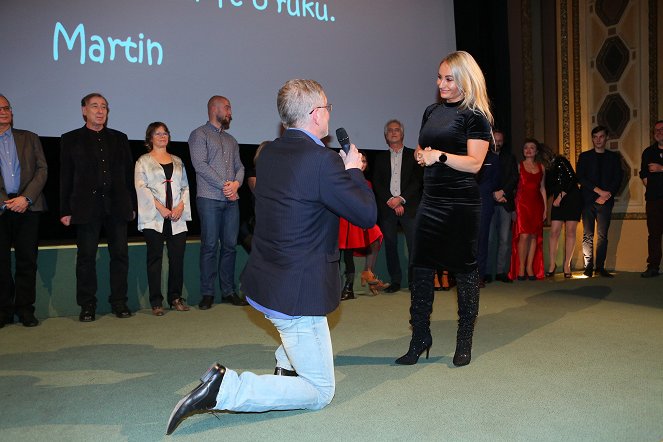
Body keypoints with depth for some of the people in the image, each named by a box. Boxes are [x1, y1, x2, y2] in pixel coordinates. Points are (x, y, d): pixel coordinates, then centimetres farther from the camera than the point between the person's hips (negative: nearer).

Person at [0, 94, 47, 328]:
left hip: (28, 207, 1)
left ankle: (25, 309, 11)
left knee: (27, 261, 3)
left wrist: (26, 198, -8)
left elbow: (42, 170, 5)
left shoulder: (29, 138, 12)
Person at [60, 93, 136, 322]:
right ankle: (87, 305, 13)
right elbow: (65, 177, 3)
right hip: (86, 207, -2)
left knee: (120, 255, 4)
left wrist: (132, 205, 7)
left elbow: (129, 173, 12)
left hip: (117, 206, 2)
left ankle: (119, 302, 15)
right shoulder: (70, 139, 7)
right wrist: (65, 210, -3)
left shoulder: (119, 138, 13)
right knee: (86, 256, 3)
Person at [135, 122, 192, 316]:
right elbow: (141, 187, -4)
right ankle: (156, 302, 3)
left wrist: (181, 206, -3)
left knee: (178, 257, 1)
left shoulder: (177, 161, 19)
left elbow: (185, 186, 14)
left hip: (177, 217, 3)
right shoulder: (143, 161, 7)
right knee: (155, 258, -1)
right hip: (154, 218, -3)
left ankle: (175, 297, 12)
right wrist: (160, 207, -13)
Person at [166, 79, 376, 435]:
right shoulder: (322, 160, -21)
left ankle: (287, 364, 41)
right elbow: (367, 215, -14)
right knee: (319, 392, 7)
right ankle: (226, 388, -8)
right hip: (296, 294, -8)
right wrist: (353, 170, 1)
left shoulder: (269, 153, 4)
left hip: (262, 284, 9)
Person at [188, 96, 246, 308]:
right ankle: (207, 293, 4)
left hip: (231, 200, 6)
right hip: (210, 199, -6)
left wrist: (236, 183, -6)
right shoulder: (200, 134, 2)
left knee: (230, 246, 6)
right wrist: (224, 185, -11)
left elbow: (239, 167, 16)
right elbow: (200, 165, -9)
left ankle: (228, 291, 13)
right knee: (210, 246, -4)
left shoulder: (231, 139, 22)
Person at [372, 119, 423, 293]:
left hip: (409, 206, -2)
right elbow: (377, 183, 6)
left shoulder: (413, 155, 10)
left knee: (414, 245, -7)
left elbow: (417, 181, 1)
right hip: (387, 207, 2)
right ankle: (395, 281, 10)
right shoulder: (380, 158, 15)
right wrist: (391, 202, -7)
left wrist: (400, 199, -10)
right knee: (390, 245, 3)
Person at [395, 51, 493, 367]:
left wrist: (440, 155, -21)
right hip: (431, 199, 6)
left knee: (464, 268, 3)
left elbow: (474, 163, -12)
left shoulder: (475, 115, -5)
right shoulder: (431, 111, 15)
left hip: (462, 202, -6)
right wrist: (421, 156, 2)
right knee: (420, 266, 3)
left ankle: (464, 342, 17)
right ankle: (420, 337, 15)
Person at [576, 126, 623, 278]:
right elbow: (580, 177, 0)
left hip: (605, 201, 1)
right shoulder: (584, 156, 11)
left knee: (602, 235, -2)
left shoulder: (613, 157, 14)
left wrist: (606, 195, -7)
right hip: (588, 200, -1)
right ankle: (588, 267, -1)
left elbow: (618, 179, 7)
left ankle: (600, 267, 0)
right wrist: (599, 190, -10)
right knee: (588, 235, -3)